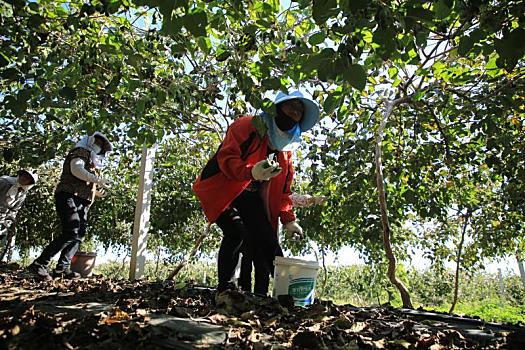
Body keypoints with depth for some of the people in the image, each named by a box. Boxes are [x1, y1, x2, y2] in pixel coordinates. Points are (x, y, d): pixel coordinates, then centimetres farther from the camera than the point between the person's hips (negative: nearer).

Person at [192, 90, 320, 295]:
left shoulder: (287, 149, 12)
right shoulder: (247, 126, -10)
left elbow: (283, 190, 14)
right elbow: (226, 158, -21)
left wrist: (288, 220, 4)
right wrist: (251, 171, -40)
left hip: (250, 196, 7)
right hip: (222, 190, -7)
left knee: (268, 241, -2)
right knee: (236, 231, -27)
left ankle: (260, 293, 11)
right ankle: (225, 288, -10)